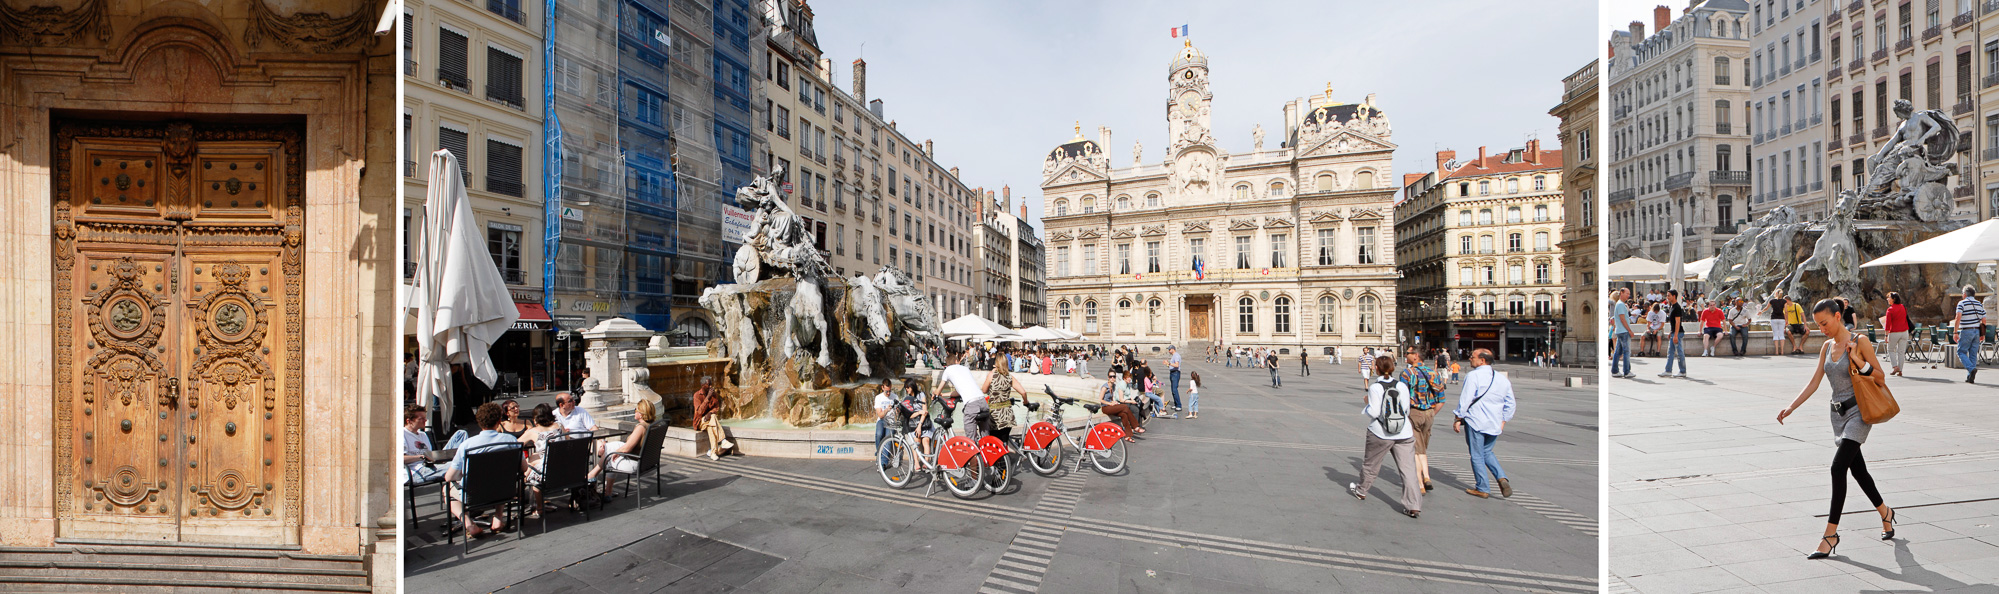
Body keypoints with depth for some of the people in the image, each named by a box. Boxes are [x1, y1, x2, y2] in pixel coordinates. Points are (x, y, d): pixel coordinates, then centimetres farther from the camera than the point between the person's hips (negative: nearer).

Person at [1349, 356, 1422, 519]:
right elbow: (1407, 409, 1)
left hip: (1380, 434, -2)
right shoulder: (1402, 386, -1)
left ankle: (1361, 491, 38)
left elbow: (1373, 412, -15)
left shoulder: (1375, 388, -11)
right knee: (1408, 469, 0)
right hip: (1404, 433, 2)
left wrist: (1364, 408, 5)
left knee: (1370, 464, 18)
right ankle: (1414, 506, -7)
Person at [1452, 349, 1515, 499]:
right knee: (1487, 452, 22)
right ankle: (1502, 478, 3)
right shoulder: (1502, 378, 11)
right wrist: (1503, 420, 22)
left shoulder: (1473, 376, -11)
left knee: (1477, 455, 4)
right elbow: (1510, 404, 16)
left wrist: (1458, 419, -9)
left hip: (1475, 422, -7)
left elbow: (1465, 399, -15)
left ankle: (1482, 489, 9)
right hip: (1495, 424, 7)